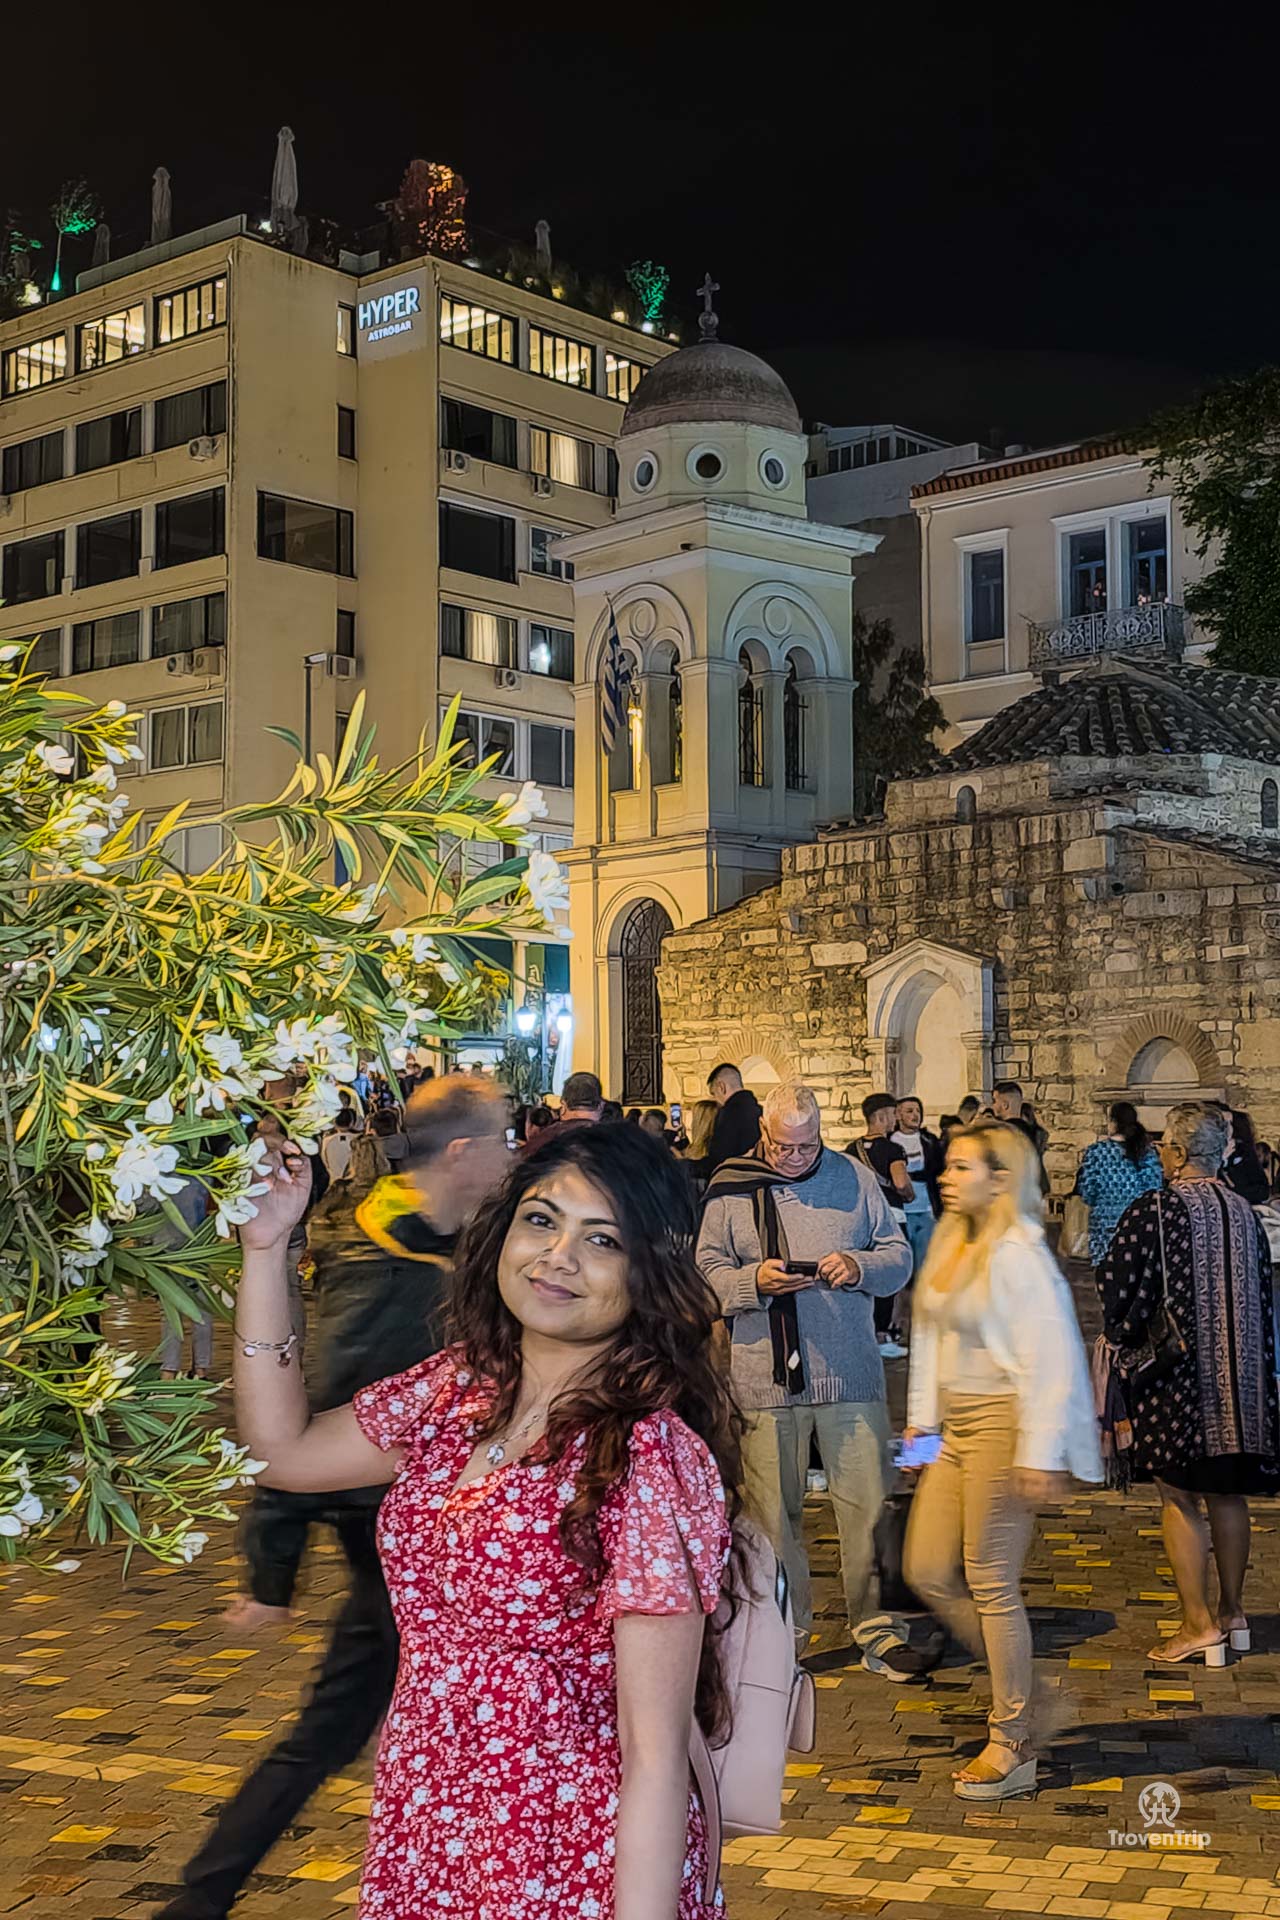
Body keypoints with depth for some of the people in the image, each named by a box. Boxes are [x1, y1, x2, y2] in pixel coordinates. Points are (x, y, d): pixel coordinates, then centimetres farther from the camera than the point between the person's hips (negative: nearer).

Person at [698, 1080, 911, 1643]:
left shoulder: (853, 1177, 7)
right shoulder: (731, 1187, 4)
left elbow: (899, 1255, 10)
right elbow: (707, 1272, 3)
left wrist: (860, 1267, -10)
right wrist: (755, 1281, -16)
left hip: (851, 1376, 1)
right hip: (765, 1379, -1)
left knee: (869, 1502, 2)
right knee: (774, 1512, 6)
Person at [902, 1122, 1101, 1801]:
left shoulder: (1017, 1253, -17)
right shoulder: (949, 1241, 8)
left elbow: (1050, 1356, -18)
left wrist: (1040, 1454, -20)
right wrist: (921, 1413, 16)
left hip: (1002, 1423, -9)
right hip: (955, 1426, 9)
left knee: (990, 1582, -1)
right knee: (927, 1572, 9)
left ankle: (1013, 1746, 12)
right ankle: (1018, 1684, 28)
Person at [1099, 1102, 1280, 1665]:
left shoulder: (1152, 1212, -16)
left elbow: (1117, 1288, -14)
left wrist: (1124, 1343, 6)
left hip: (1175, 1379, -6)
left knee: (1179, 1499, 1)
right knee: (1228, 1495, 16)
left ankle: (1198, 1624, 2)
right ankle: (1232, 1612, 25)